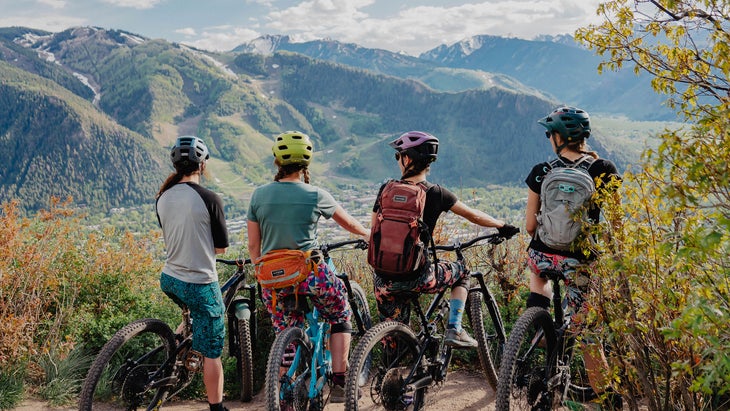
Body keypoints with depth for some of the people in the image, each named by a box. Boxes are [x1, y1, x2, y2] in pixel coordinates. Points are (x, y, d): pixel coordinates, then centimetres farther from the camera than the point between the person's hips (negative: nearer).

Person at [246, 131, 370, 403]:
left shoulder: (259, 195, 3)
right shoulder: (316, 196, -4)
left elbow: (253, 245, 7)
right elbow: (349, 223, 13)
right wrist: (368, 234, 34)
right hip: (310, 274, -3)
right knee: (340, 317, 21)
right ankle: (339, 383, 16)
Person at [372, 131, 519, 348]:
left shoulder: (386, 190, 0)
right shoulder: (436, 194, -4)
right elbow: (474, 216, 8)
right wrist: (503, 226, 25)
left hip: (383, 279, 2)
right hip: (416, 278, -2)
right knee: (461, 273, 25)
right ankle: (454, 330, 15)